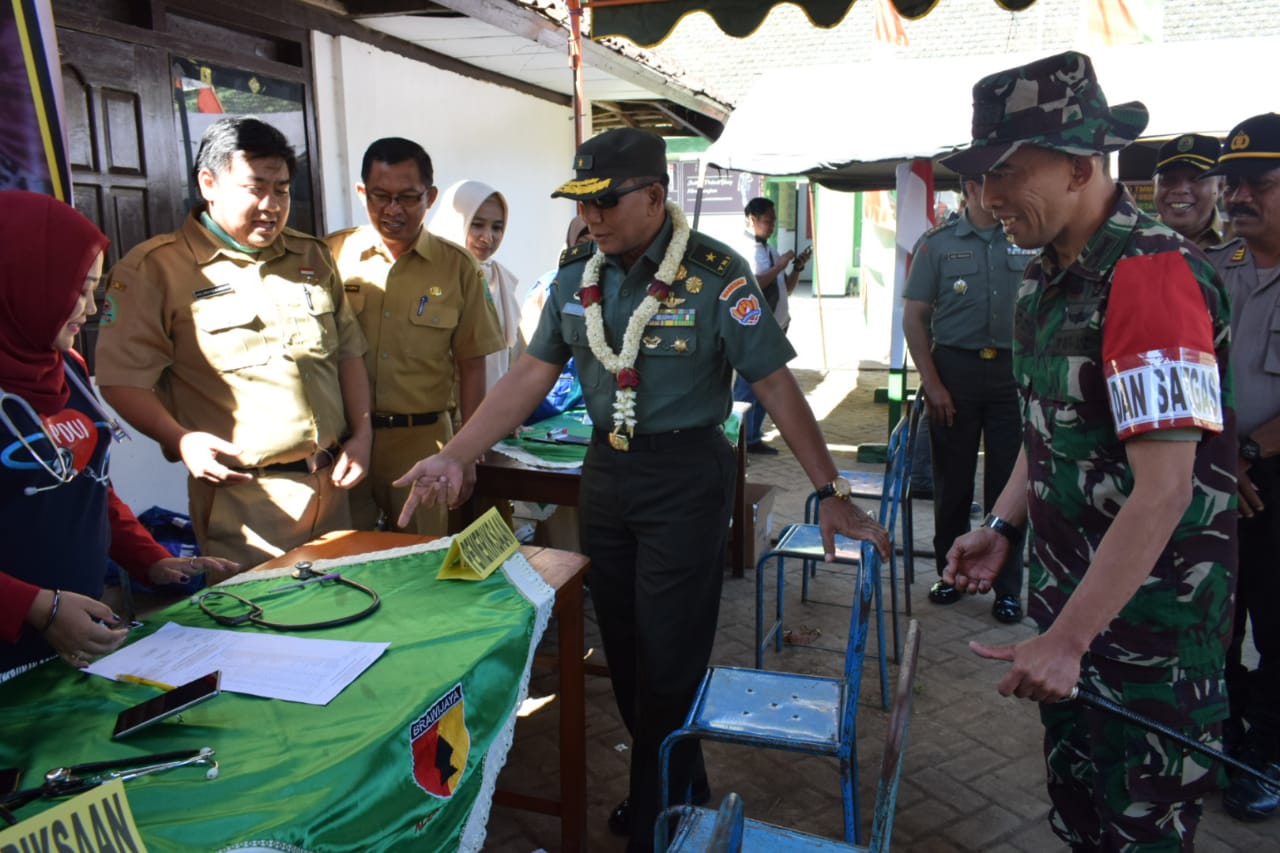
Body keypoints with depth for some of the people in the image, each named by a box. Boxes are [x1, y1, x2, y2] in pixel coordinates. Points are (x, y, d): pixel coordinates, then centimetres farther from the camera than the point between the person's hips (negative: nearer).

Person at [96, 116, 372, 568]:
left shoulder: (312, 256, 12)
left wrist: (362, 434, 6)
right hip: (240, 494, -5)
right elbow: (122, 379, -8)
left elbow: (348, 352, 15)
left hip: (332, 486, 5)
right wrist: (181, 440, -22)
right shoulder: (155, 268, -5)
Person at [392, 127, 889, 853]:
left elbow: (776, 386, -12)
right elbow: (533, 374, 4)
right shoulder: (578, 272, 3)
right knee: (624, 651, 14)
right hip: (606, 471, 6)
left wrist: (832, 493, -13)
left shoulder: (715, 274, -13)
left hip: (686, 475, -6)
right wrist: (453, 457, -4)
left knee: (669, 663, 2)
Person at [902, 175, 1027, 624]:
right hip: (955, 368, -1)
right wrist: (932, 384, -7)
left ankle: (1007, 588, 15)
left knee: (1008, 483, 4)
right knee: (952, 480, 8)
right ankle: (950, 572, 25)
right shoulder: (937, 243, 2)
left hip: (1014, 372, 1)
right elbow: (914, 317, 0)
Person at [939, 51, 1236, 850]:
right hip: (1072, 597, 8)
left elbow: (1163, 491, -26)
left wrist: (1067, 641, -24)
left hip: (1150, 614, -8)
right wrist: (1003, 527, 5)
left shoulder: (1152, 273, -22)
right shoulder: (1047, 276, 5)